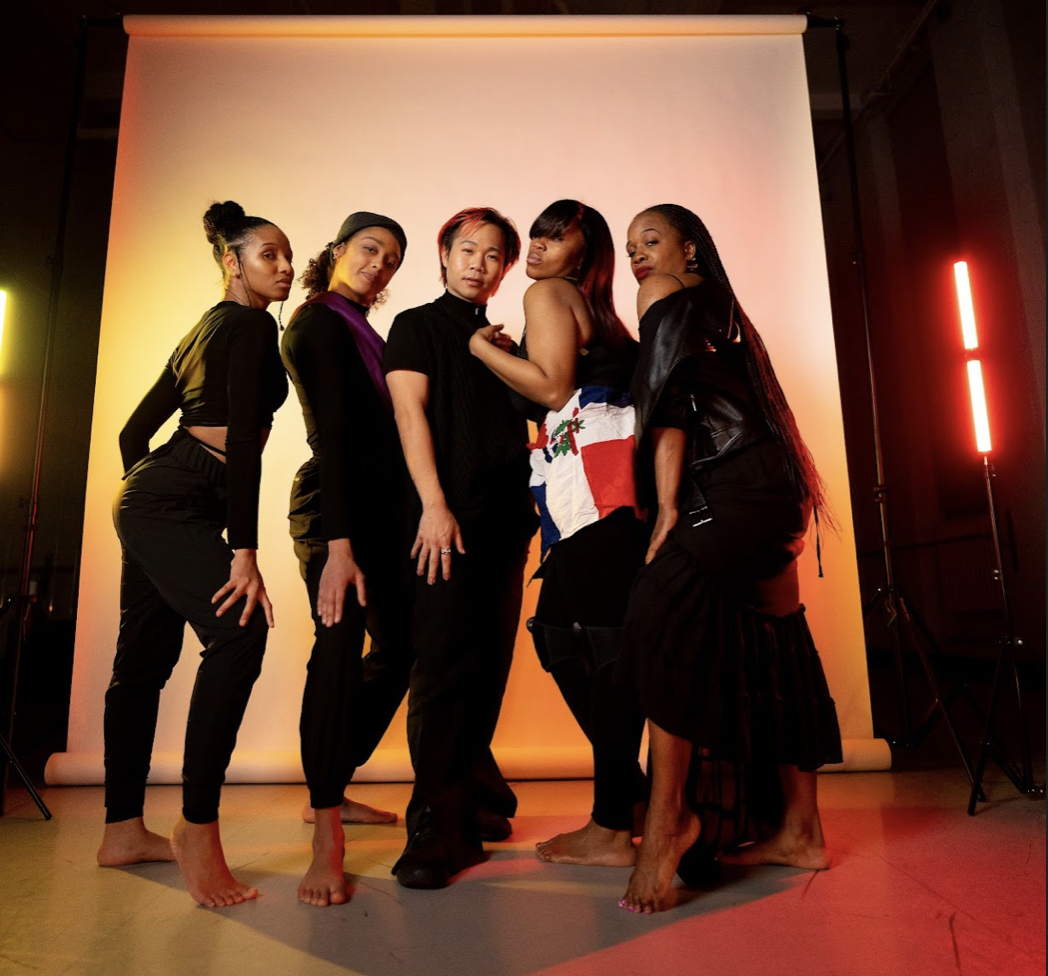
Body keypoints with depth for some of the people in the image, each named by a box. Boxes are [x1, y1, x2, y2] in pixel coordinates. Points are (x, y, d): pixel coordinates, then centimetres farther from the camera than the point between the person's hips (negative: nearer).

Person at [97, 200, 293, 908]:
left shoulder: (204, 331, 22)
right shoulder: (253, 325, -6)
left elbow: (134, 430, 23)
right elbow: (244, 436, -19)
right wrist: (245, 549, -24)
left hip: (151, 500, 11)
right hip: (179, 503, -11)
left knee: (144, 662, 11)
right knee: (240, 631, -25)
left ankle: (124, 831, 20)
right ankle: (199, 826, -21)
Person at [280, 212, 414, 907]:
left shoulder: (359, 329, 21)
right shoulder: (319, 323, -6)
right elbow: (331, 435, -18)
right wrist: (339, 545, -24)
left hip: (381, 504, 9)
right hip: (335, 506, -9)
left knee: (399, 645, 10)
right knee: (341, 646, -14)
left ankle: (333, 790, 25)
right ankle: (327, 837, -5)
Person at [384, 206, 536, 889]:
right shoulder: (417, 325, 9)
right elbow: (410, 411, -4)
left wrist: (528, 508, 9)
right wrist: (434, 503, -16)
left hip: (506, 519, 6)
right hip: (450, 516, -5)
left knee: (490, 664, 7)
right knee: (446, 664, -8)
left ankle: (475, 800, 21)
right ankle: (437, 827, -1)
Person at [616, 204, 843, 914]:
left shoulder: (667, 296, 3)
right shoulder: (717, 308, 29)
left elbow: (670, 403, -8)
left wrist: (668, 512, -13)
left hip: (735, 485, -9)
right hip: (769, 488, 10)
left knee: (661, 615, -16)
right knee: (774, 646, 7)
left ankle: (668, 818, -15)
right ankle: (800, 830, 15)